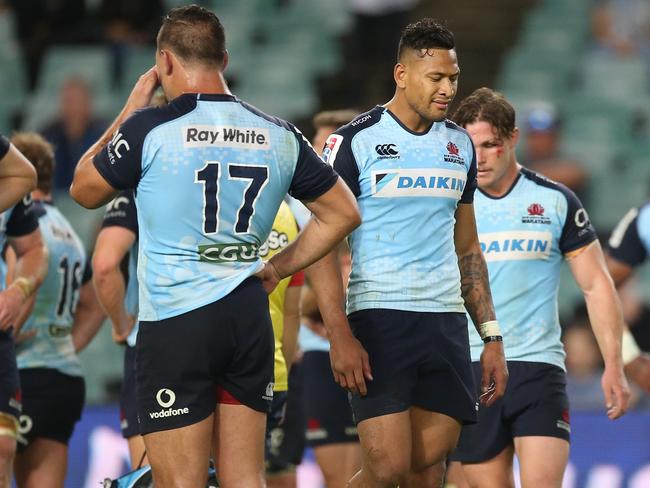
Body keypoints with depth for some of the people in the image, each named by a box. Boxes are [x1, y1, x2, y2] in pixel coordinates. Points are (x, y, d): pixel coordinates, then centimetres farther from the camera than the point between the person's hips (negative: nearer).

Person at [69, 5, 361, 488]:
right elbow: (343, 213, 14)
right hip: (250, 318, 5)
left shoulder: (149, 127, -9)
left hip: (175, 322, -5)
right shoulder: (280, 136, 5)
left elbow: (85, 191, 8)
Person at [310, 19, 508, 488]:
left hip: (446, 325, 5)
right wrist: (340, 336, -16)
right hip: (379, 320, -5)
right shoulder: (355, 141, -5)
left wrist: (492, 335, 13)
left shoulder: (460, 145, 13)